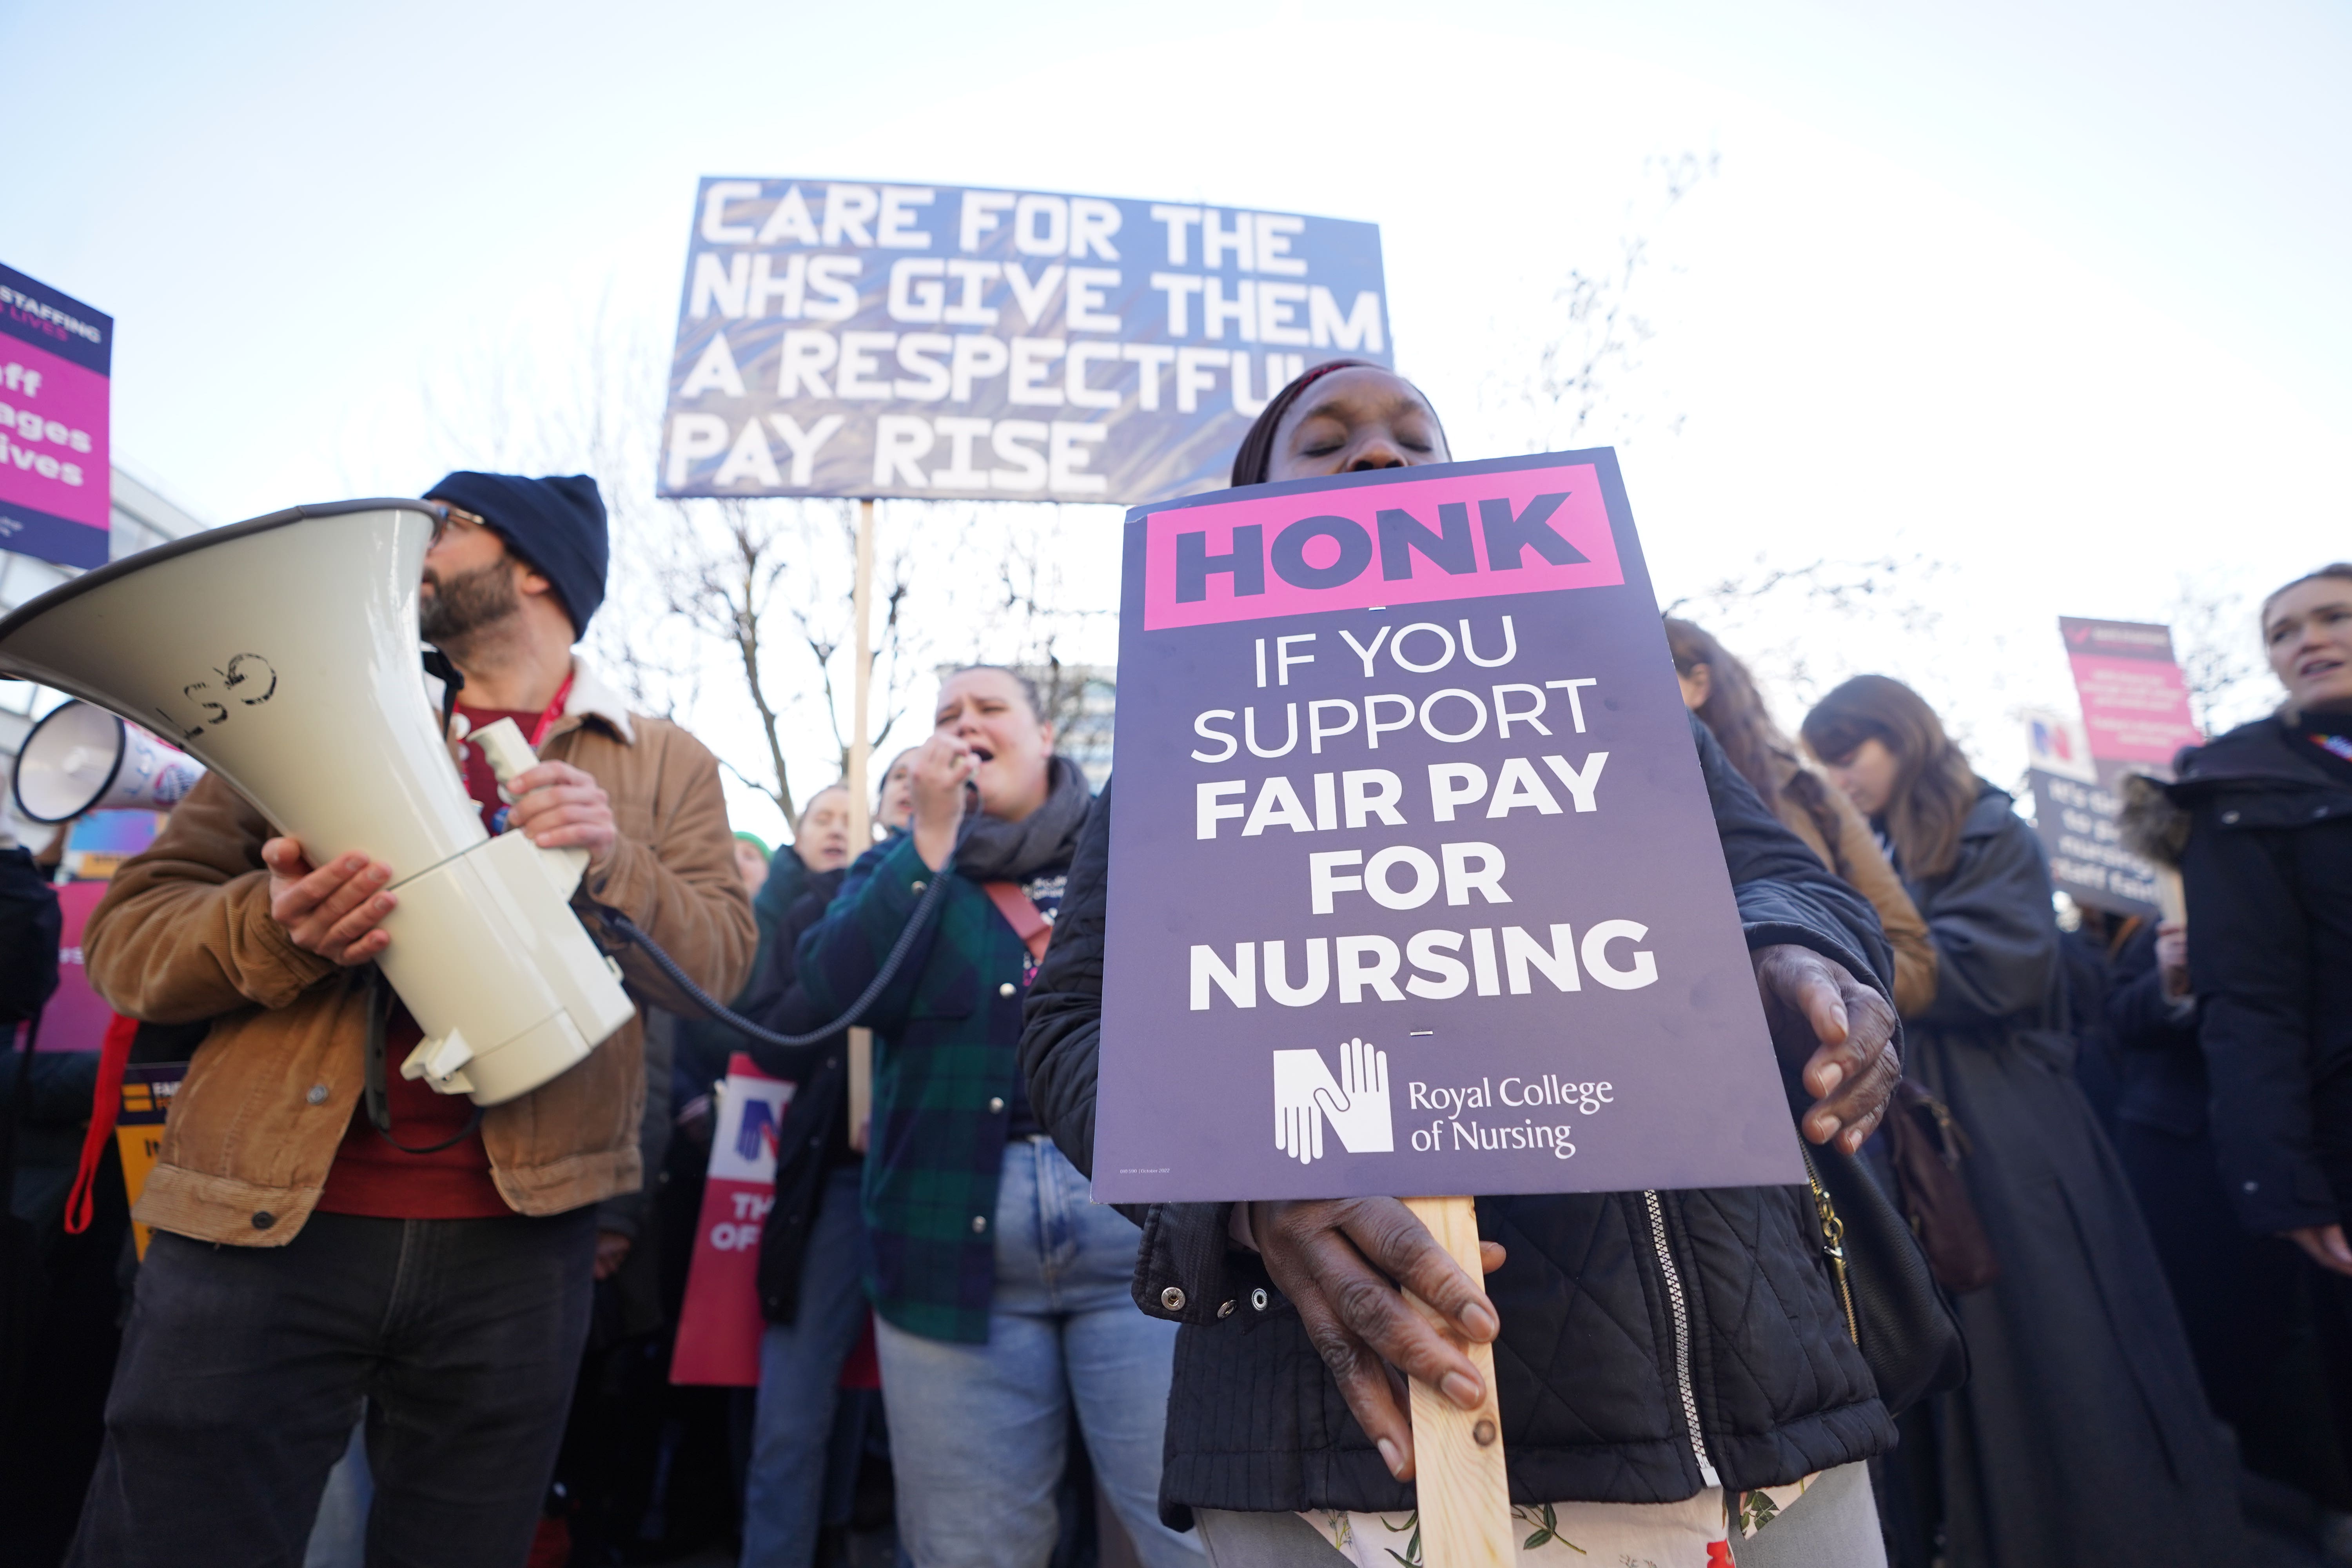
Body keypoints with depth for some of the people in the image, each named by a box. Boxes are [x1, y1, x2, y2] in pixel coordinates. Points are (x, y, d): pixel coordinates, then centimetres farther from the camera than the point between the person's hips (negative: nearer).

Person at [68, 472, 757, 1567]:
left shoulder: (665, 765, 7)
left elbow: (720, 963, -1)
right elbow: (124, 935, 5)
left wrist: (612, 864, -19)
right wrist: (273, 928, -17)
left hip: (515, 1241, 0)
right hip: (262, 1219, 1)